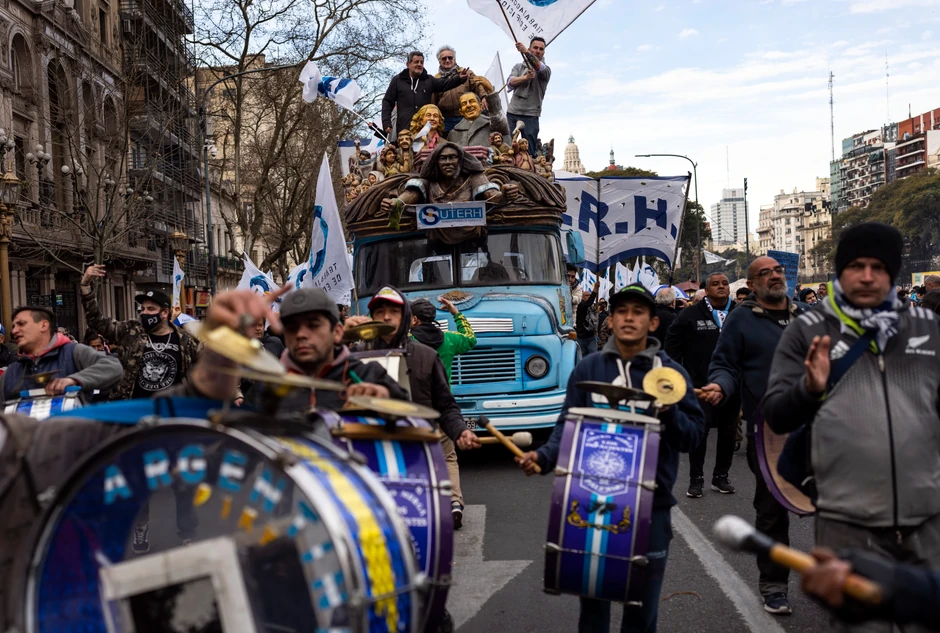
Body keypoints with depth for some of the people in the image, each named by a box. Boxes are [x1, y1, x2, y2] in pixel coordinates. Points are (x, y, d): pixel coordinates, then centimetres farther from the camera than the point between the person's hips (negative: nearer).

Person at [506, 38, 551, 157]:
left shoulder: (546, 70, 8)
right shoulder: (519, 67, 17)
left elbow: (538, 67, -17)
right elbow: (511, 83, -1)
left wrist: (526, 52, -35)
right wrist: (526, 77, -21)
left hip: (531, 116, -2)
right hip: (512, 113, 2)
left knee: (529, 151, -5)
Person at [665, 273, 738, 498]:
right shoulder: (691, 315, -1)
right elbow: (673, 346, 1)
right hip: (700, 384, -3)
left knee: (728, 432, 11)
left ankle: (721, 477, 24)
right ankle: (696, 479, 10)